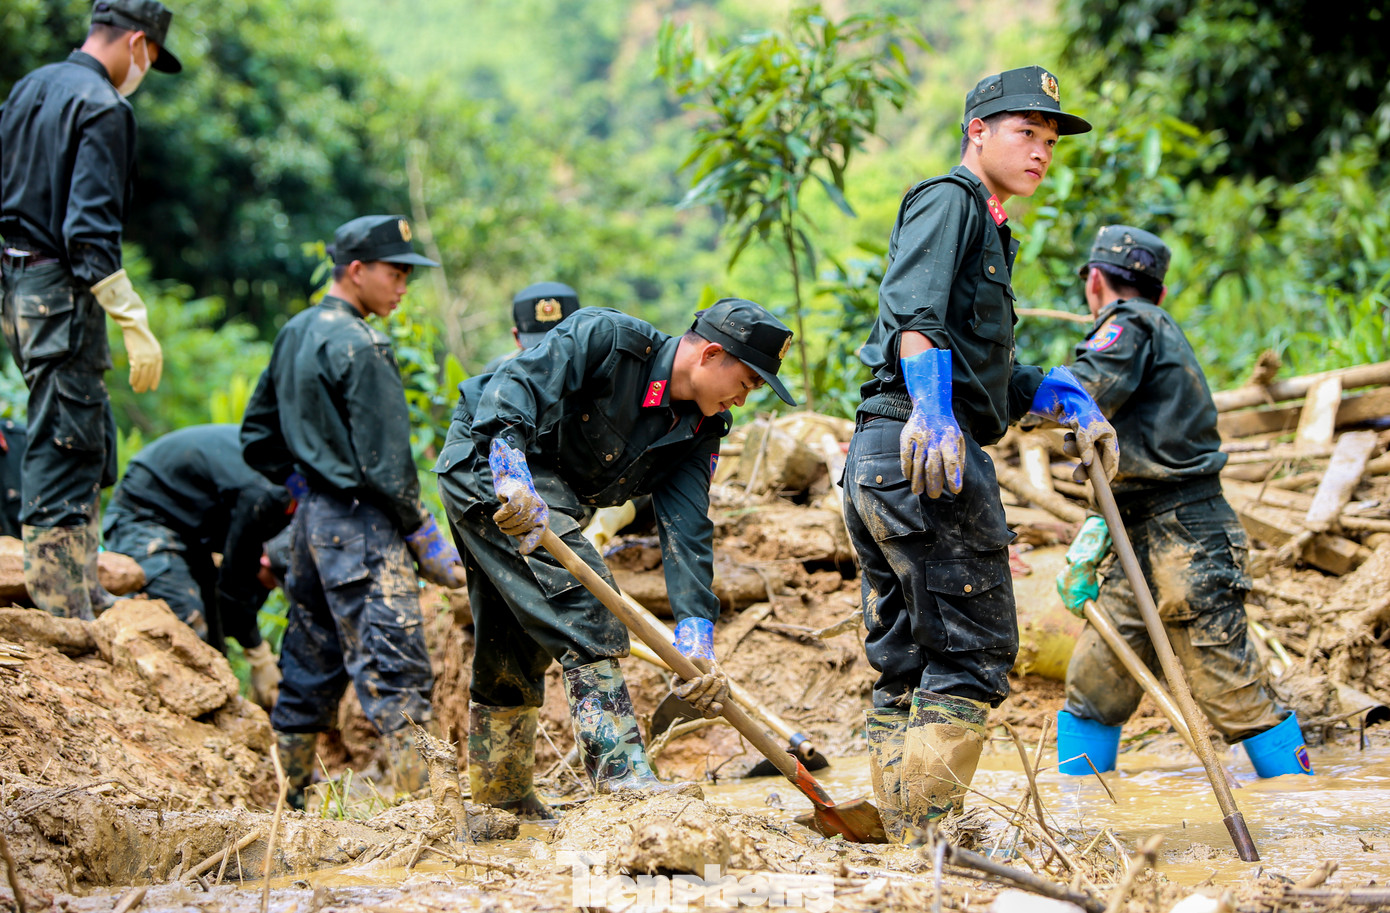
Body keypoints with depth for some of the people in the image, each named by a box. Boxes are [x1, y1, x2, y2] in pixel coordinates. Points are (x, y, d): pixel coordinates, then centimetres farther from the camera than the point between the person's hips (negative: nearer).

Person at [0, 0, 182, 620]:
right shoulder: (104, 109, -15)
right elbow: (90, 231, -23)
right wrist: (135, 324, -23)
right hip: (62, 293, -9)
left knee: (90, 441, 19)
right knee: (64, 451, -6)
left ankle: (82, 590, 23)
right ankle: (63, 621, -4)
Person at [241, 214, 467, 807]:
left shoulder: (295, 334, 12)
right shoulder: (360, 347, -15)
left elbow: (257, 438, 19)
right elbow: (385, 462, -17)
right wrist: (425, 537, -11)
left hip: (312, 519, 9)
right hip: (360, 525, -9)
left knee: (312, 665, 16)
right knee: (395, 667, -11)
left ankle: (293, 796, 23)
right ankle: (421, 794, -15)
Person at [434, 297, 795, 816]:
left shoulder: (697, 433, -1)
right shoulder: (605, 338, -20)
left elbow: (687, 534, -8)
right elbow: (511, 387, -30)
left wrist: (696, 642, -18)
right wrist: (513, 477, -44)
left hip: (551, 495, 9)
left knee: (516, 649, 17)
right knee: (584, 608, -22)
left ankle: (501, 802, 30)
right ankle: (621, 774, -27)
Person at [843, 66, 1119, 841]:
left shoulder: (987, 230, 29)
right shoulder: (947, 201, -1)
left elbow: (983, 372, 26)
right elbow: (914, 311, -20)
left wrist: (1060, 395, 12)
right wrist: (932, 408, -32)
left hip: (884, 457, 10)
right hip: (928, 453, -10)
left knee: (906, 661, 10)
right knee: (972, 649, -10)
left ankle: (900, 839, 14)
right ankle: (926, 838, -13)